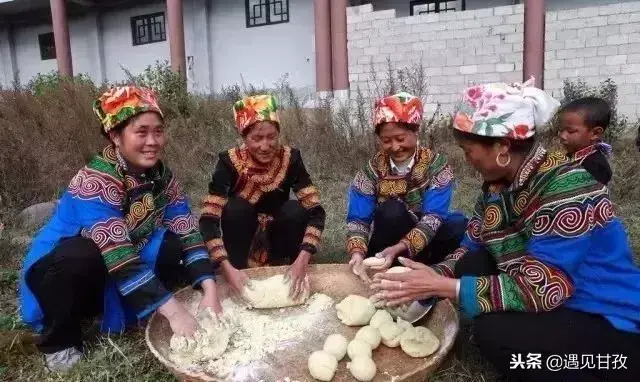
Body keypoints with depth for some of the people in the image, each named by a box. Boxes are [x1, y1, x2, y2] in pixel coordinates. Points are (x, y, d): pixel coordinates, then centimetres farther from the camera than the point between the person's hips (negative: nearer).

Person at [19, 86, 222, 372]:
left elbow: (188, 234, -13)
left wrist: (209, 290, -27)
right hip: (59, 272, -5)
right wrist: (174, 312, -41)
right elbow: (119, 256, -37)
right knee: (81, 255, -37)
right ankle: (59, 339, -8)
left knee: (175, 248, -14)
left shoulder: (161, 176, -9)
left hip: (111, 280, 5)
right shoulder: (95, 181, -29)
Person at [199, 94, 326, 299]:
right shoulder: (230, 162, -25)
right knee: (236, 207, -30)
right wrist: (227, 268, -42)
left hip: (277, 233, 1)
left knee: (296, 210, -28)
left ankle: (286, 270, -6)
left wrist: (301, 261, -39)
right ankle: (238, 269, -13)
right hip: (242, 233, -1)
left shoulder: (290, 158, -21)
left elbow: (316, 211, -26)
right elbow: (208, 220, -29)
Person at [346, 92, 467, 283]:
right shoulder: (372, 169, -6)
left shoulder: (436, 165, -10)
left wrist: (399, 248, -36)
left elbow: (433, 217, -20)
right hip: (386, 249, 0)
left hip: (424, 243, 0)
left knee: (461, 225, -28)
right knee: (391, 211, -30)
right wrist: (357, 252, -32)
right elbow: (358, 219, -10)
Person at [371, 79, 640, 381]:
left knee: (492, 330, -26)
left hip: (612, 325, -8)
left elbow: (540, 289, -31)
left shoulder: (566, 184, -25)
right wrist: (429, 278, -13)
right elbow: (469, 250, 4)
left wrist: (441, 286, -29)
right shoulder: (498, 186, 0)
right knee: (472, 265, -5)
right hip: (555, 306, 8)